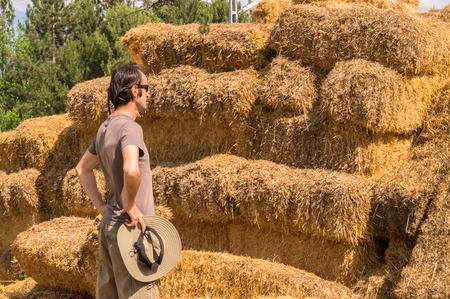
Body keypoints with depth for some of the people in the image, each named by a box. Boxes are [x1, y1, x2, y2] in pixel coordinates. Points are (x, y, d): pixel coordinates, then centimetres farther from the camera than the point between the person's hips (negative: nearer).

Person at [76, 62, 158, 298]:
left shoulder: (105, 128, 12)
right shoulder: (129, 128, -17)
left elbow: (83, 168, 26)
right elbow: (131, 170, -36)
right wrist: (130, 206, -21)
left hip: (108, 225, 9)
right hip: (130, 230, -9)